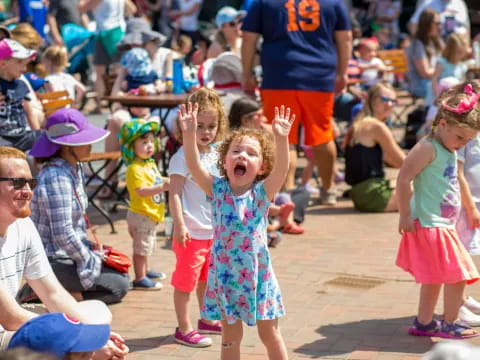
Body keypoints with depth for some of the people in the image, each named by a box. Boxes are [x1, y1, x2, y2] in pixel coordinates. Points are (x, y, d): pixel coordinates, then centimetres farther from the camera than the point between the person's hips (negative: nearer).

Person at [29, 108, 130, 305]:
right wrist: (88, 261, -15)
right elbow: (63, 234, -28)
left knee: (121, 276, 17)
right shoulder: (56, 178, -25)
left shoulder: (74, 169, 6)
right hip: (53, 261, -10)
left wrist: (90, 250, 7)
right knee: (118, 287, -9)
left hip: (68, 254, 10)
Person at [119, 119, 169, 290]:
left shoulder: (150, 163, 10)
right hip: (141, 215, -10)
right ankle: (139, 279, 6)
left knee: (146, 245, 24)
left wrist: (167, 181, 8)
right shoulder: (135, 168, -22)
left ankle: (145, 271, 40)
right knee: (141, 247, -2)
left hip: (151, 214, 10)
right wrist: (162, 188, -41)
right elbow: (141, 191, -33)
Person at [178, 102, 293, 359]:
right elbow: (194, 165, -17)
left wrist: (281, 139, -43)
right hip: (224, 275, 2)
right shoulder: (217, 189, -4)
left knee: (270, 335, 12)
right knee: (230, 337, 14)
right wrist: (189, 134, -32)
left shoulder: (262, 192, -9)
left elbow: (281, 168, -26)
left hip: (257, 274, -2)